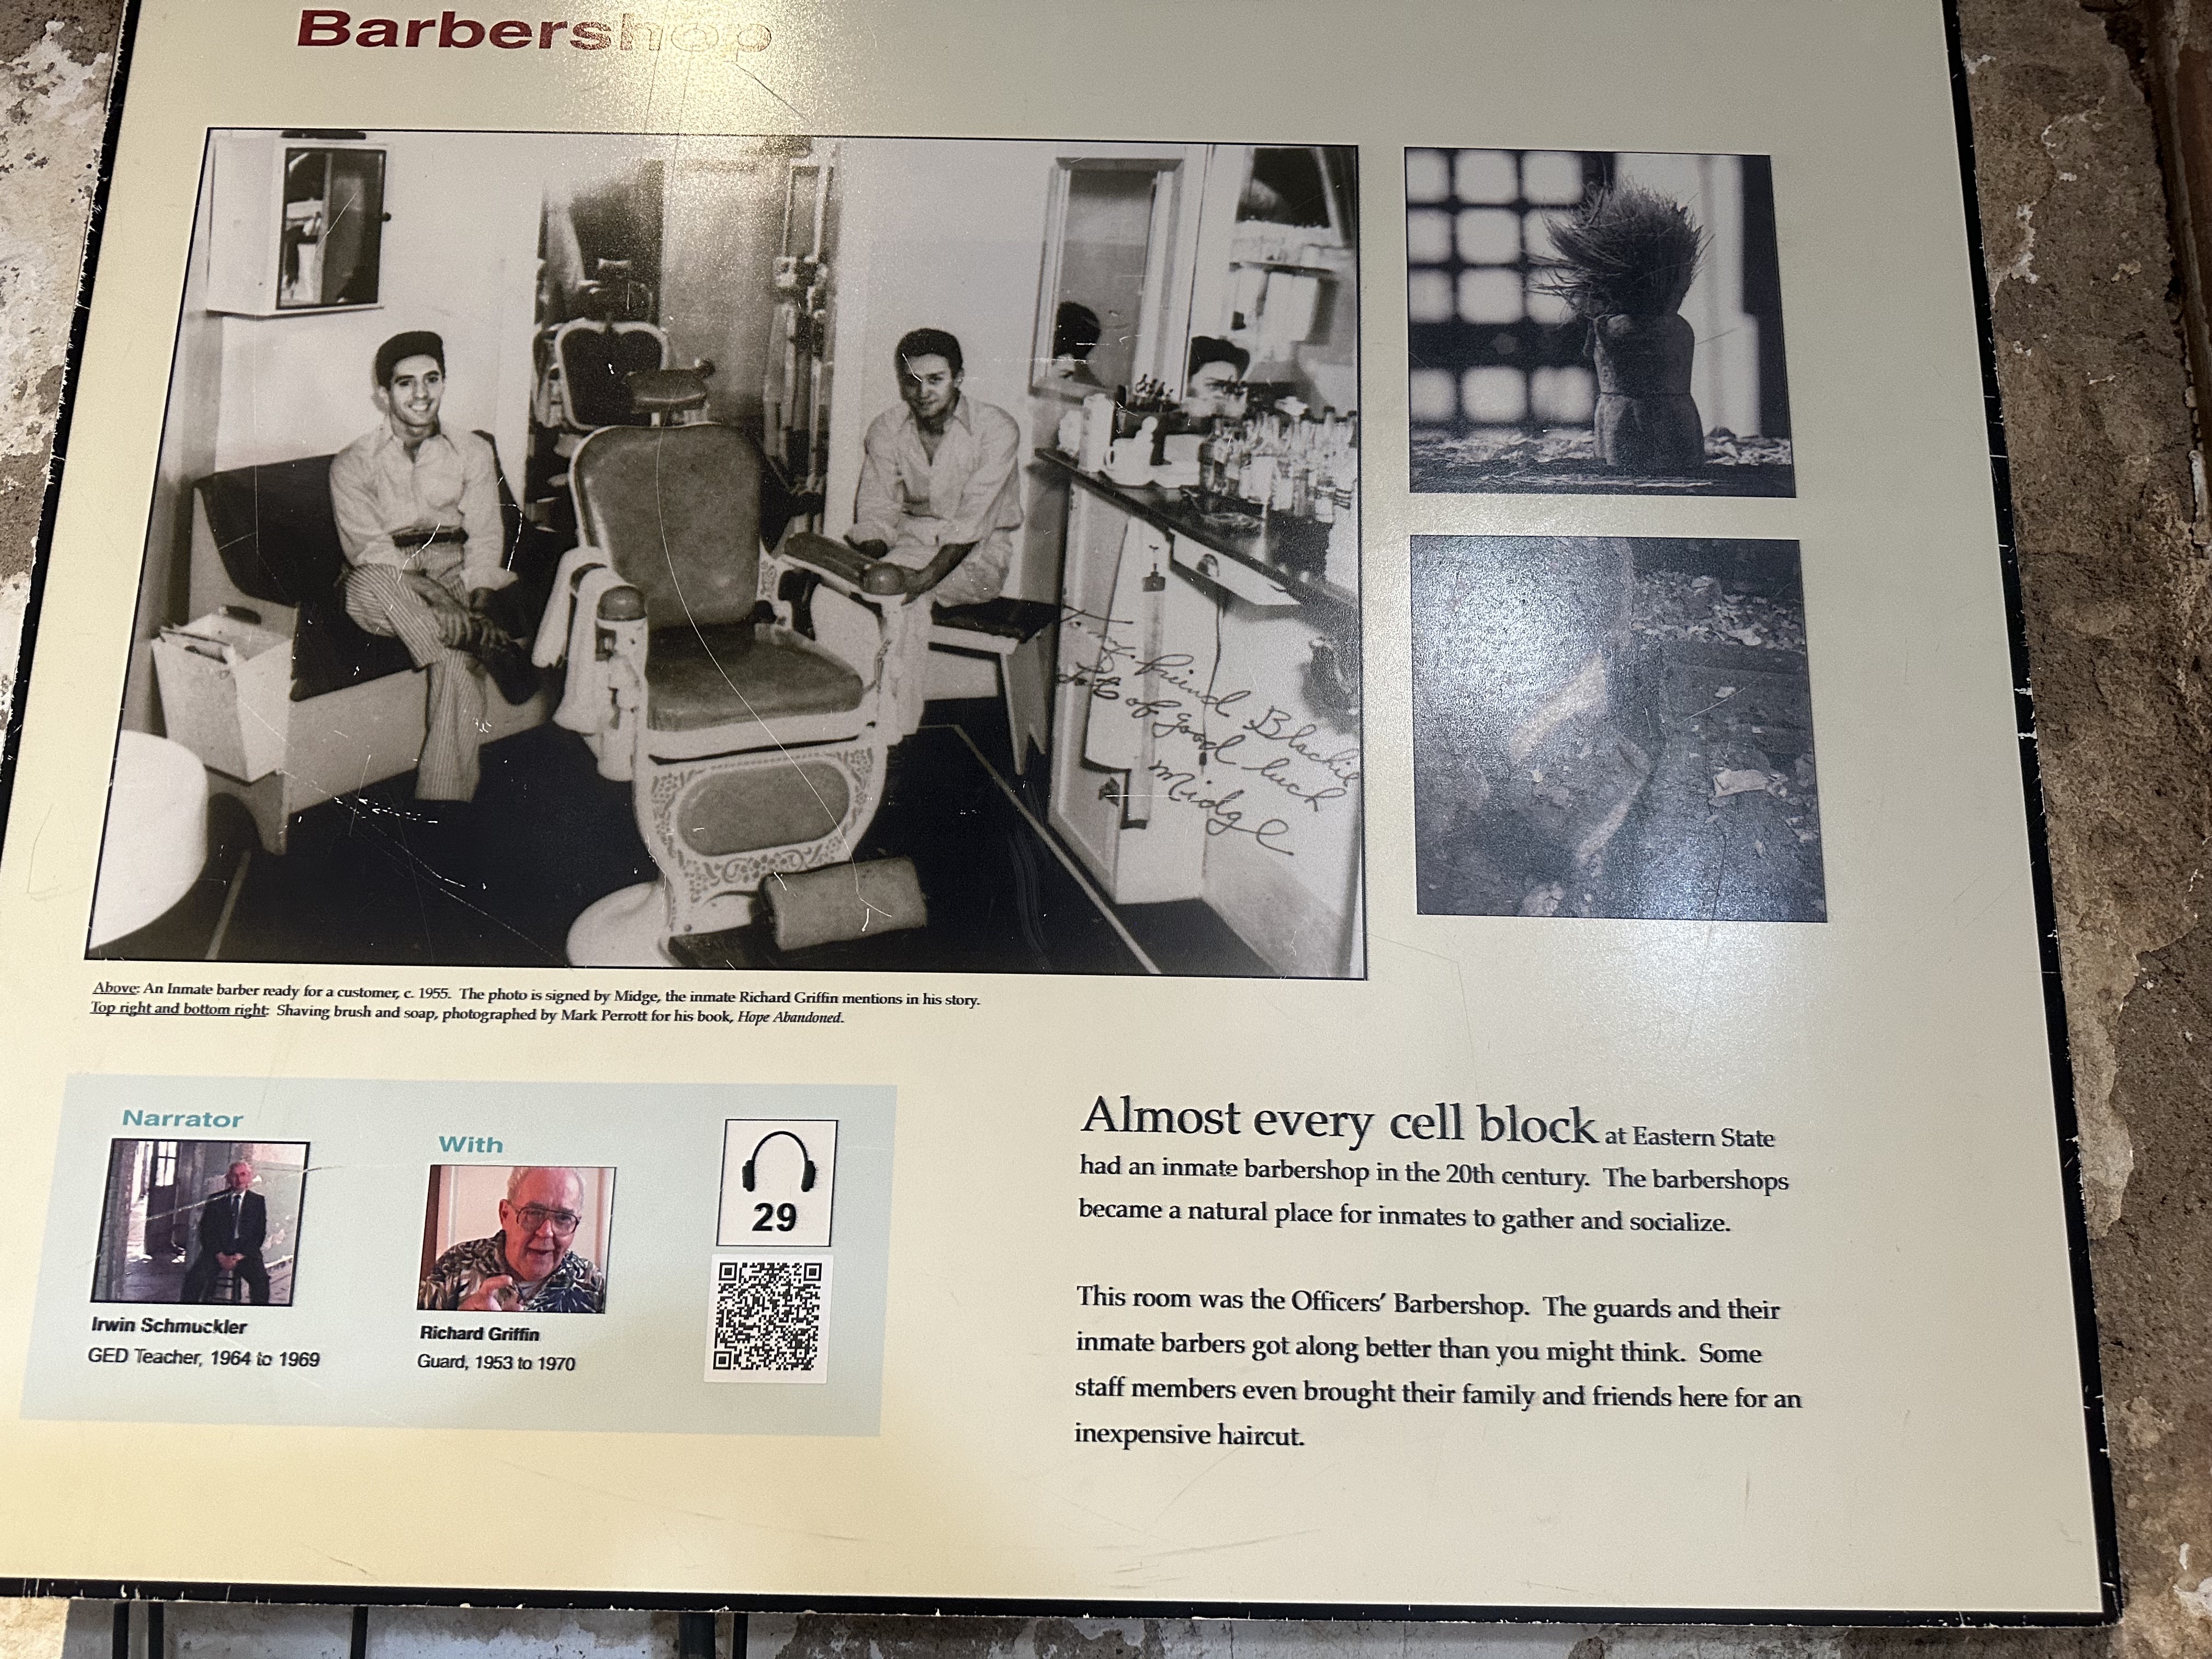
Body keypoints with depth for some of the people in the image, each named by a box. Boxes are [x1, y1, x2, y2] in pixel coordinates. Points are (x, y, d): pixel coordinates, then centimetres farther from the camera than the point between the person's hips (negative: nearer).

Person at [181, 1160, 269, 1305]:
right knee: (194, 1276, -27)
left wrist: (241, 1256, -10)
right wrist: (220, 1256, -10)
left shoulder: (257, 1201, 11)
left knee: (261, 1279, -29)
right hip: (216, 1252, 1)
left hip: (245, 1254, -1)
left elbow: (260, 1234, 5)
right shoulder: (215, 1200, 12)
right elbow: (205, 1231, 6)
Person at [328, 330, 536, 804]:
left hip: (455, 572, 1)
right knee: (365, 589, -40)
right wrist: (431, 594, -24)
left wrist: (474, 594, -16)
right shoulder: (353, 463, 5)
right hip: (389, 579, 0)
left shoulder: (473, 453, 13)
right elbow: (370, 549, -7)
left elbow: (485, 538, 5)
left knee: (457, 663, -32)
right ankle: (491, 642, -32)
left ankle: (443, 800, -33)